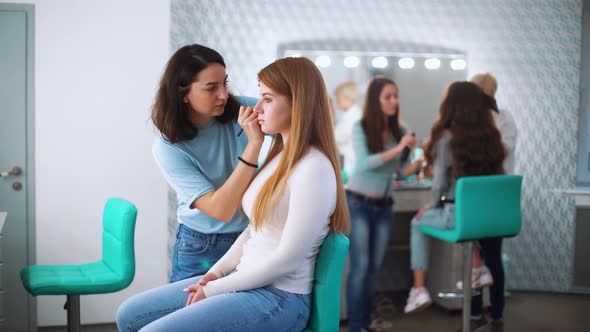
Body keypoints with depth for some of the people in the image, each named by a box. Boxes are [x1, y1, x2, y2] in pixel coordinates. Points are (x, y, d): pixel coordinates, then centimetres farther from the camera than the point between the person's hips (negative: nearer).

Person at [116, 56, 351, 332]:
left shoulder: (314, 168, -18)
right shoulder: (280, 156, 11)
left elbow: (288, 258, -20)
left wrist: (214, 289, -13)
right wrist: (215, 273, 2)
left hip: (279, 298, -9)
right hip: (246, 281, 9)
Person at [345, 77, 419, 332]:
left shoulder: (400, 130, 2)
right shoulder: (360, 127, -10)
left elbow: (402, 171, 5)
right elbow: (364, 163, -23)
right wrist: (398, 149, -26)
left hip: (383, 206, 5)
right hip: (358, 203, -5)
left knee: (374, 267, 9)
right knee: (360, 266, -8)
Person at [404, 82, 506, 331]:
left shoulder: (447, 138, -14)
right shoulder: (490, 135, 2)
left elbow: (440, 182, -13)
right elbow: (492, 175, 12)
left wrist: (432, 206, 8)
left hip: (457, 214, -5)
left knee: (418, 222, 23)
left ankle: (419, 289, 19)